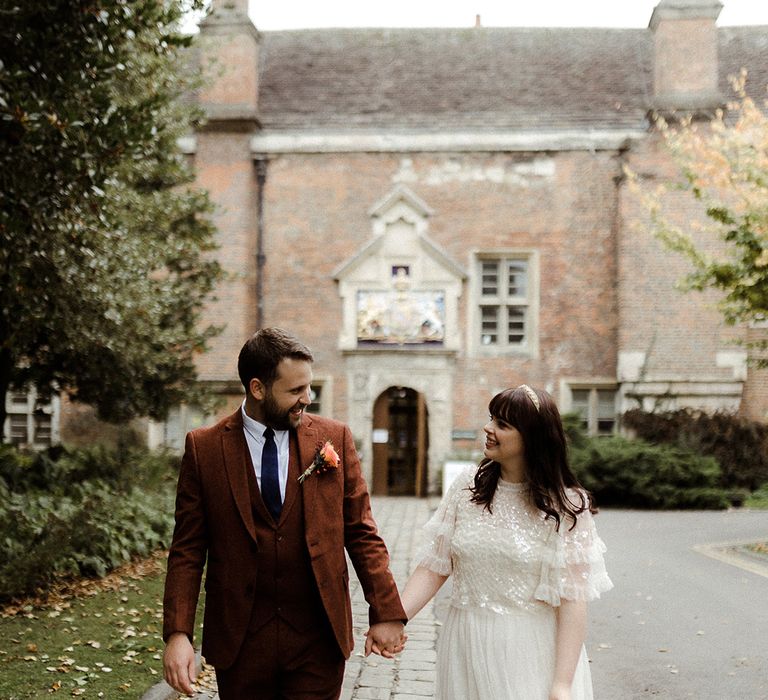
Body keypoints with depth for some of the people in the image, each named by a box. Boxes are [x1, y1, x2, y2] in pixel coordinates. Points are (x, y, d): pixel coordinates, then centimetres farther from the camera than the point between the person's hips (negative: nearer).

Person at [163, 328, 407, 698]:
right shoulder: (204, 447, -3)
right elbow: (188, 549, -2)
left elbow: (361, 532, 3)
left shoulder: (334, 438, 0)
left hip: (319, 640, 0)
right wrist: (177, 632, -10)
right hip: (240, 640, 0)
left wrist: (387, 613, -2)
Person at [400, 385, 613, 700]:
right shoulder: (468, 485, 0)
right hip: (466, 647, 3)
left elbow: (571, 600, -13)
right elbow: (434, 566, 1)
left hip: (531, 651, -3)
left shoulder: (565, 506, -10)